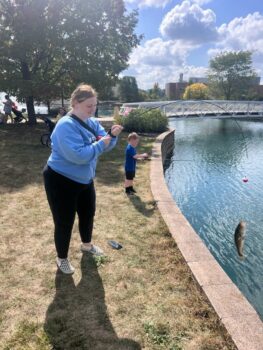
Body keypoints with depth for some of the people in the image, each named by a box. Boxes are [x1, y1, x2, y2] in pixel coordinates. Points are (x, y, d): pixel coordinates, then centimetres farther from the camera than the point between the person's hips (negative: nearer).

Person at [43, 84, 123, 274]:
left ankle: (87, 245, 48)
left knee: (88, 214, 22)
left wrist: (112, 135, -18)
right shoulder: (66, 126, -25)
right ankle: (62, 258, 28)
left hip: (84, 180, 9)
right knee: (64, 222, 5)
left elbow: (105, 144, 2)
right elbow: (78, 155, -34)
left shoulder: (92, 123, 2)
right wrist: (100, 144, -25)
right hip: (61, 181, -8)